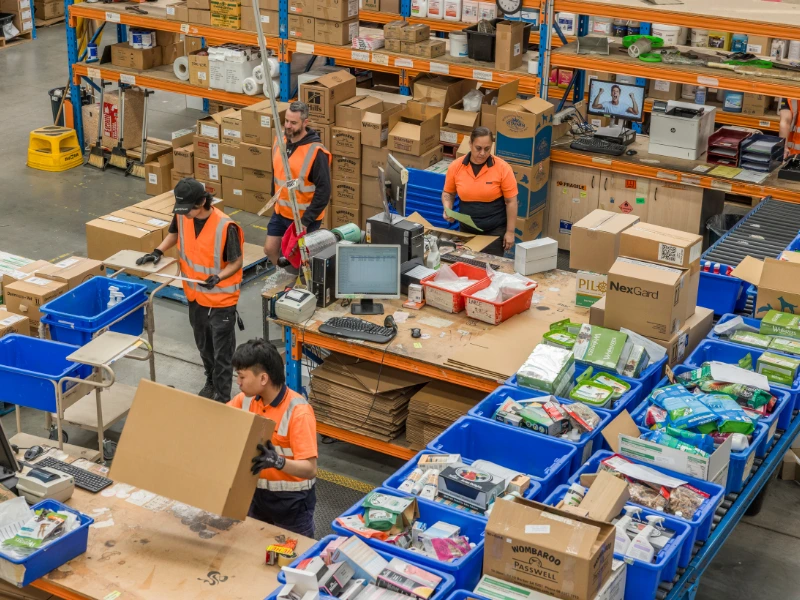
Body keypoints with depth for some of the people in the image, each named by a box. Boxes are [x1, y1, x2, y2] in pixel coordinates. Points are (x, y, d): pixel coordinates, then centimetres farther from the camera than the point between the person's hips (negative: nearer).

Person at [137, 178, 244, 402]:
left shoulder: (225, 227, -27)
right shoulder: (182, 216, -9)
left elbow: (237, 262, -17)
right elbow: (174, 233, 14)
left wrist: (218, 277, -33)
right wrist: (158, 251, -2)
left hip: (221, 298, -6)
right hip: (195, 294, 6)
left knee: (222, 351, 6)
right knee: (203, 345, 24)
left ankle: (222, 396, 18)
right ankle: (211, 382, 45)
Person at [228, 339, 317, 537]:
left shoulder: (298, 412, -26)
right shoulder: (246, 399, -6)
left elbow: (310, 469, -29)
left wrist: (278, 462, -45)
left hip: (291, 500, -6)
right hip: (256, 492, 6)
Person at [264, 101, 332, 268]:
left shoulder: (316, 152, -23)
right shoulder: (280, 140, -2)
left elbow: (324, 190, -22)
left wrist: (306, 221, -23)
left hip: (304, 217, -7)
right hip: (281, 212, 7)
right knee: (270, 249, 13)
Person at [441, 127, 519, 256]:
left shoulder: (502, 168, -12)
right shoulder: (455, 166, -5)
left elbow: (511, 201, -7)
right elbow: (448, 193, 10)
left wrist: (510, 232, -8)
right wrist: (447, 209, -10)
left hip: (495, 231, -3)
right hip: (466, 230, 3)